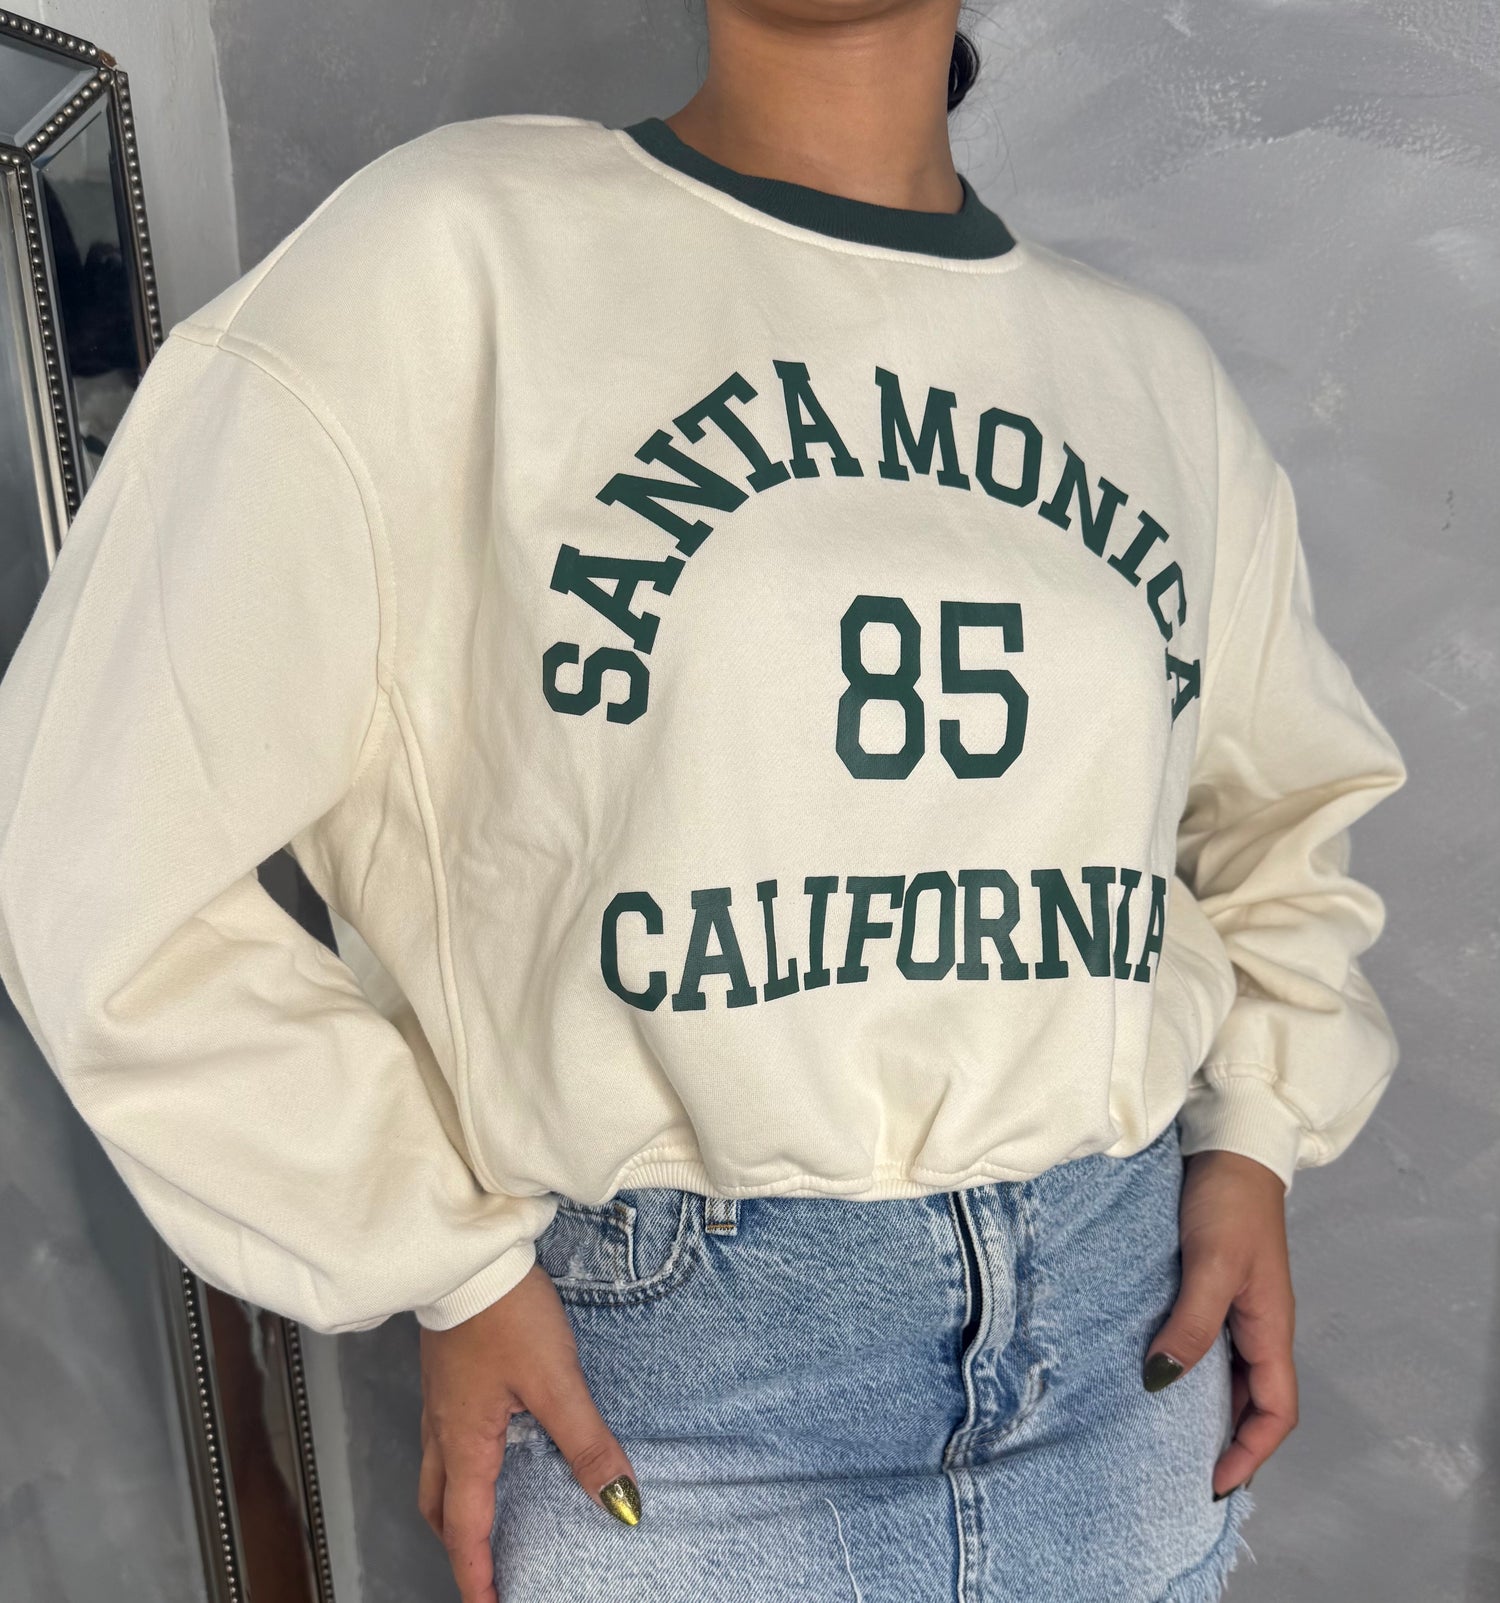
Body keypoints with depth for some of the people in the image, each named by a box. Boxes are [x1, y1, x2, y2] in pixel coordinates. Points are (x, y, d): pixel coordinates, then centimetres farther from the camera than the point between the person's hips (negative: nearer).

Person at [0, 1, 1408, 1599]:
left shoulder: (1159, 373, 4)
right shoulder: (458, 255, -10)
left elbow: (1284, 798, 19)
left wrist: (1253, 1135, 5)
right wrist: (448, 1264, -8)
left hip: (1129, 1324, 5)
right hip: (663, 1363, -4)